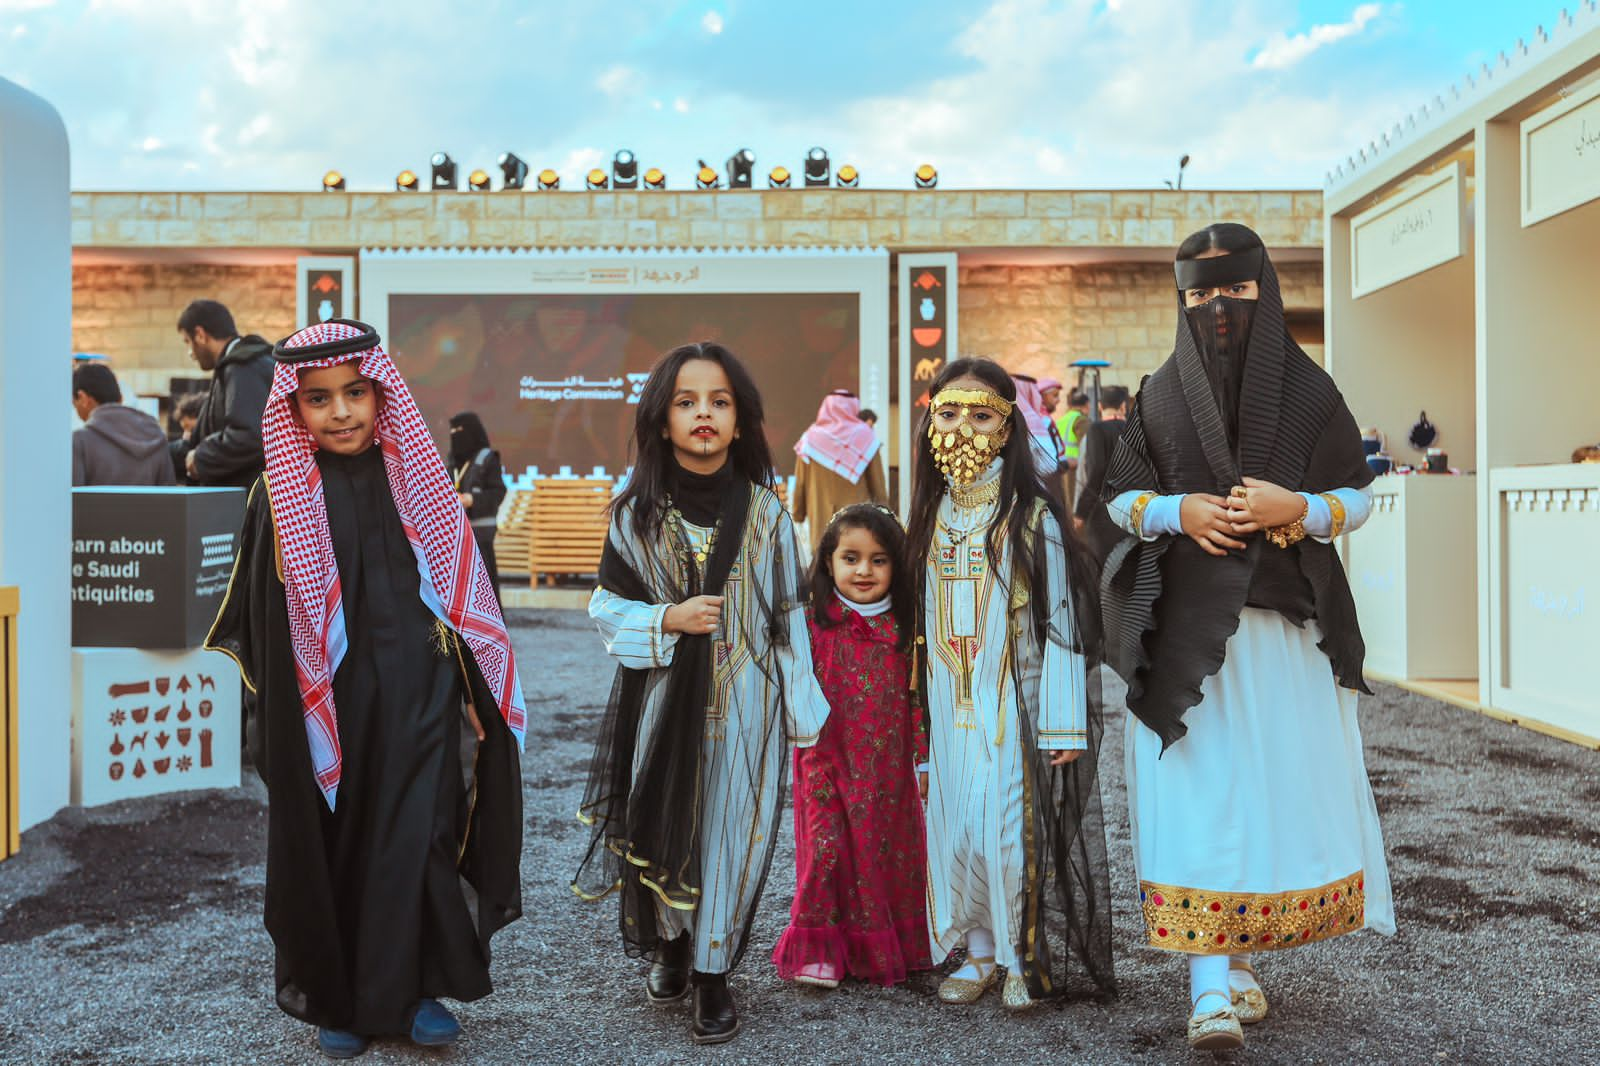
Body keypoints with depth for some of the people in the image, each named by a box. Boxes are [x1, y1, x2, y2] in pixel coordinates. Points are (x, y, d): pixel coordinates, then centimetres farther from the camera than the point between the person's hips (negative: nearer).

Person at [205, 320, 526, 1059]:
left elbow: (462, 589, 6)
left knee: (414, 841, 1)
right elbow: (265, 626, -4)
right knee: (328, 848, 9)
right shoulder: (281, 498, -5)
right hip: (325, 709, -1)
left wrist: (475, 692, 4)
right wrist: (279, 729, -6)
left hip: (415, 701, 1)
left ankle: (411, 990, 19)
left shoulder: (416, 481, 1)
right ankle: (334, 1000, 27)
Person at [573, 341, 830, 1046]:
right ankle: (670, 947, 32)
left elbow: (790, 616, 4)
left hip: (744, 700, 0)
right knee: (664, 824, 7)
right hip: (663, 697, 1)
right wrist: (668, 621, -15)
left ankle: (712, 974, 18)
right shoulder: (637, 512, -1)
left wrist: (803, 710, 5)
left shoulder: (765, 512, 0)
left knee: (731, 827, 2)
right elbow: (606, 607, 3)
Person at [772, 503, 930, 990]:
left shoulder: (903, 629, 3)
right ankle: (818, 951, 13)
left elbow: (916, 699, 9)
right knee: (829, 847, -3)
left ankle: (891, 947, 26)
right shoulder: (815, 625, -7)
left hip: (889, 769, 3)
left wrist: (923, 758, 8)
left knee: (893, 851, 9)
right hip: (831, 765, -3)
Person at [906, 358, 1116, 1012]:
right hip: (951, 709, 5)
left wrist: (1063, 724, -14)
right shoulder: (934, 515, 9)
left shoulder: (1032, 515, -8)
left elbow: (1061, 621, -10)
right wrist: (923, 716, 13)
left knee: (1013, 827, -2)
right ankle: (979, 952, 23)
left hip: (1013, 704, -5)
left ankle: (1028, 958, 16)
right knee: (955, 826, 7)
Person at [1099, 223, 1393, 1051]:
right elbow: (1120, 497, 10)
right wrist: (1178, 511, -10)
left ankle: (1241, 959, 22)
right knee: (1198, 790, -7)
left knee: (1279, 788, 4)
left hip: (1286, 626, 1)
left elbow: (1358, 496, 8)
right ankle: (1211, 987, -6)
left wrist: (1298, 508, -12)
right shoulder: (1161, 395, 7)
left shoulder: (1309, 391, 5)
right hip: (1187, 627, -1)